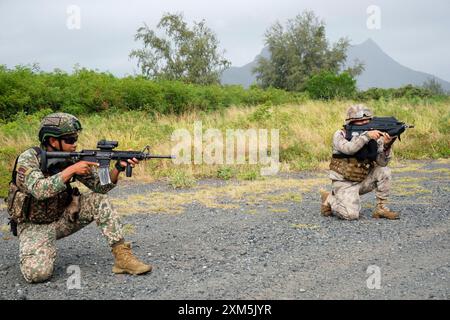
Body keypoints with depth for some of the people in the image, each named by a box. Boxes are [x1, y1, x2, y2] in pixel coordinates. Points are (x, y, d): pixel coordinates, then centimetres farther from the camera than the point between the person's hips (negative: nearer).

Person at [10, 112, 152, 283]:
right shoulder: (29, 158, -20)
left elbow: (99, 186, -8)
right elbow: (39, 190, -37)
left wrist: (118, 168, -25)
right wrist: (71, 170, -37)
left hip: (63, 218, 5)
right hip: (35, 225, -4)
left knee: (98, 200, -17)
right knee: (37, 272, -28)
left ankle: (122, 256, -17)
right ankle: (36, 251, 9)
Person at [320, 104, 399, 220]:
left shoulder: (373, 137, 0)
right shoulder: (340, 135, -11)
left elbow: (382, 162, -11)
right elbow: (349, 149, -34)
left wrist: (386, 145, -27)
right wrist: (366, 136, -38)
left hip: (363, 180, 5)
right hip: (344, 183, -5)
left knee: (384, 172, -16)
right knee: (351, 214, -23)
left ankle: (381, 208, -3)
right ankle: (329, 199, 7)